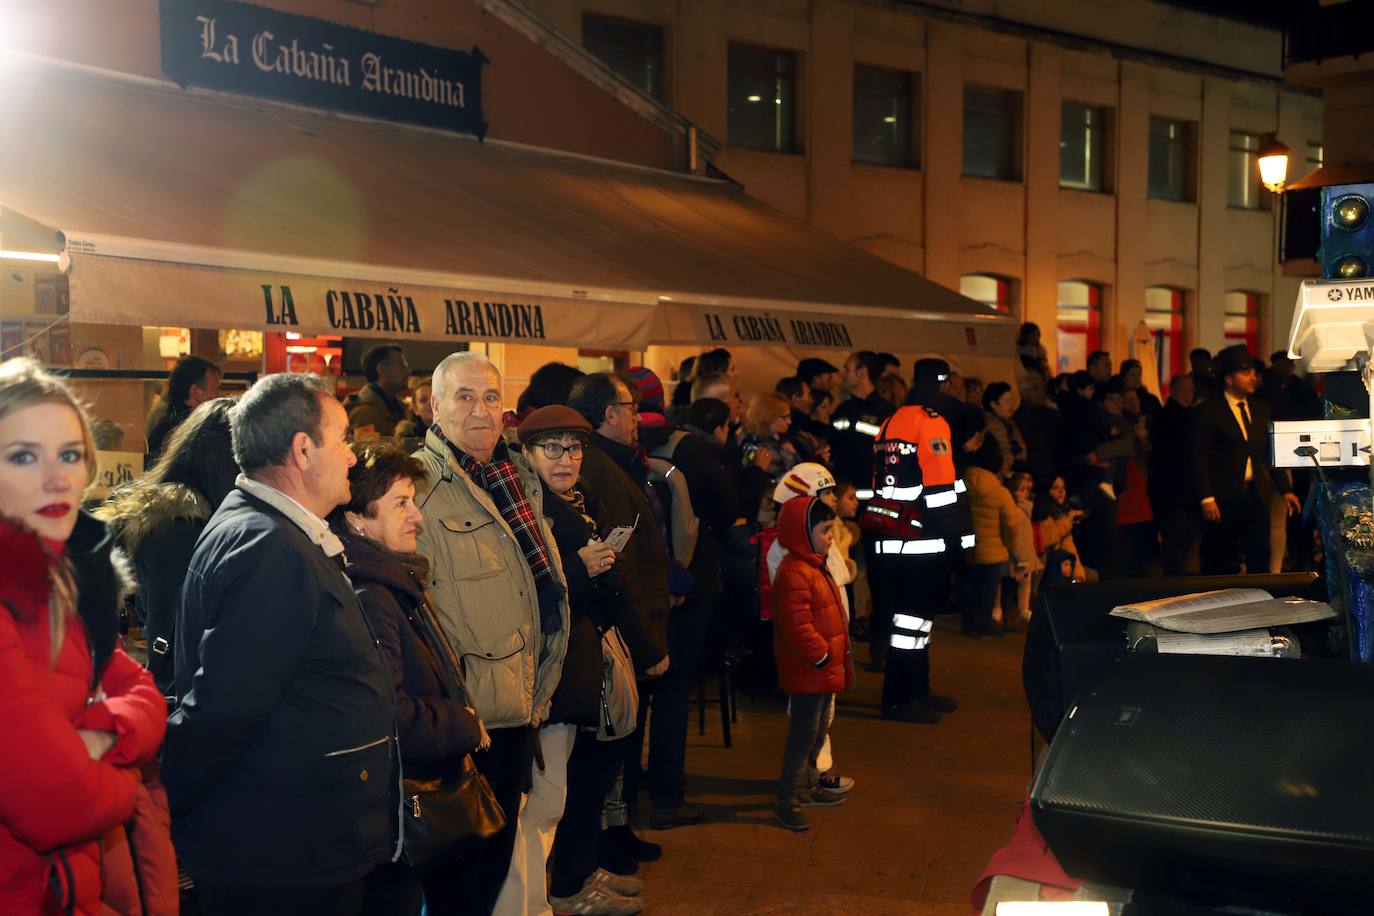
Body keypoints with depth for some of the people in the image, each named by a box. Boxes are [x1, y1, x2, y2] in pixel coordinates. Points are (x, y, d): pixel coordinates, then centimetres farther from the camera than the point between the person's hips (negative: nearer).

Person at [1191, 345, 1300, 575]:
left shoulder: (1261, 409, 13)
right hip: (1223, 498, -5)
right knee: (1220, 565, 2)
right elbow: (1199, 459, -9)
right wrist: (1206, 498, -15)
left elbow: (1271, 453, 17)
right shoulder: (1207, 411, -4)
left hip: (1257, 496, 5)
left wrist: (1285, 489, 10)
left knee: (1260, 560, 3)